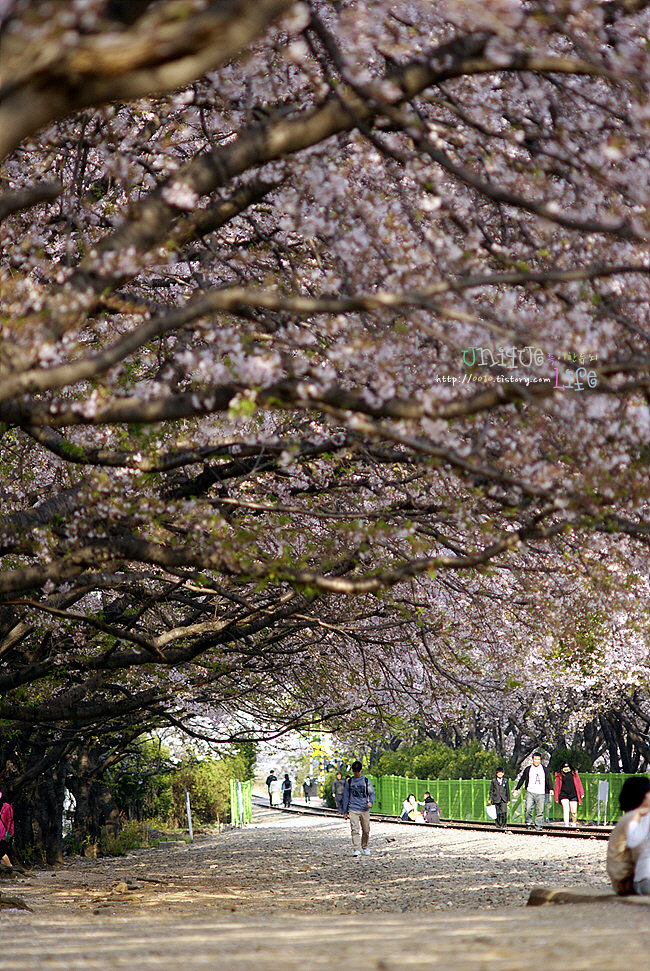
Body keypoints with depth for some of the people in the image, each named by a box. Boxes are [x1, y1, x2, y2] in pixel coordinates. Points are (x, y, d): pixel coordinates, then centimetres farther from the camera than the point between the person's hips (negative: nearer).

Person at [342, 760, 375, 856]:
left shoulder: (366, 781, 9)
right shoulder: (349, 782, 10)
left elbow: (372, 793, 12)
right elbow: (346, 796, 14)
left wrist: (370, 802, -10)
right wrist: (345, 811, 12)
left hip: (365, 810, 1)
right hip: (353, 809, -1)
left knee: (366, 830, 5)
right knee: (355, 830, -14)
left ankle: (364, 848, 25)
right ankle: (357, 850, -19)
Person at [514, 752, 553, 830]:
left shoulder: (545, 769, 10)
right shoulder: (528, 769, 11)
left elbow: (549, 779, 7)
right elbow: (522, 779, 20)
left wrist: (551, 789, -7)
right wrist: (517, 788, 24)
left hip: (541, 794, 0)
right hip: (530, 792, 0)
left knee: (540, 811, -2)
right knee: (528, 809, -15)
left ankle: (539, 826, 3)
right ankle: (529, 823, 1)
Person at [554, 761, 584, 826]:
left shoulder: (574, 773, 8)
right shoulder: (559, 775, 5)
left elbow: (578, 783, 11)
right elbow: (557, 786, 9)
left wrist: (581, 793, 7)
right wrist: (556, 797, 7)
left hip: (573, 795, 1)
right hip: (564, 795, -1)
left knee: (574, 812, 1)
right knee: (565, 809, -17)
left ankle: (573, 823, 26)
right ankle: (566, 825, -19)